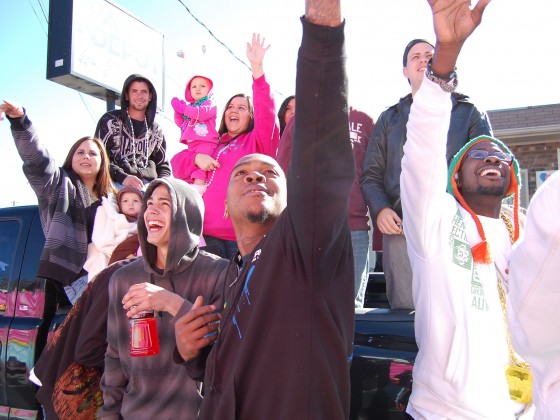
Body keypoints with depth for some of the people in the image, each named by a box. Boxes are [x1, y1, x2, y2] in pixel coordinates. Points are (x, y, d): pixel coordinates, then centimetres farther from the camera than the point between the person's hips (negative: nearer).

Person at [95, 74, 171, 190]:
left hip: (148, 185, 4)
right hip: (118, 183, -4)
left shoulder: (156, 130, 23)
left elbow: (163, 165, 26)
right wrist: (122, 177, -17)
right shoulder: (110, 121, 10)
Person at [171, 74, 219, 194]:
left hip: (205, 141, -9)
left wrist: (182, 108, -13)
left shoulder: (210, 103, 3)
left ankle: (198, 184, -39)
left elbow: (202, 113, -18)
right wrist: (178, 111, 6)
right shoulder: (189, 106, 26)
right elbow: (180, 123, 23)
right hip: (191, 143, 9)